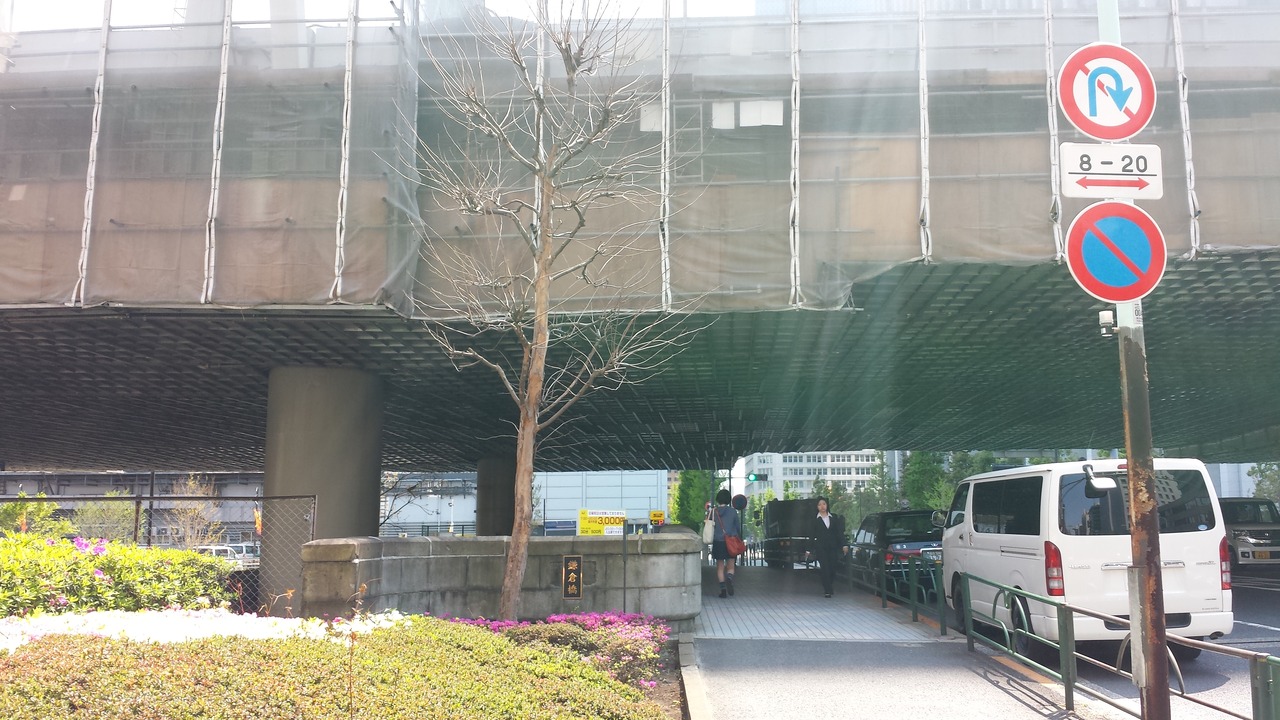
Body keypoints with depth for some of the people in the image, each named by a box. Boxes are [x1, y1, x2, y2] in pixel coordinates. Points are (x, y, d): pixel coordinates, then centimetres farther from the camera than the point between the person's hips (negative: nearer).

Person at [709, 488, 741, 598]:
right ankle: (729, 578, -24)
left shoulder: (713, 512, -3)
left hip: (718, 543, 0)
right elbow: (738, 527, 3)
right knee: (730, 567, 8)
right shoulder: (733, 511, -3)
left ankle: (723, 589, -1)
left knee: (720, 567, 10)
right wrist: (739, 539, 17)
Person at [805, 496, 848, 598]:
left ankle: (829, 587, 22)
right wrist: (809, 550, 2)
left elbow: (839, 532, 9)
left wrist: (844, 544, 0)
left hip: (833, 547, 2)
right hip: (821, 547, -2)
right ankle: (827, 591, -4)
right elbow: (811, 536, 4)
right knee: (825, 569, -8)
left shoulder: (834, 518, 9)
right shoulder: (815, 520, 3)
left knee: (833, 568, -1)